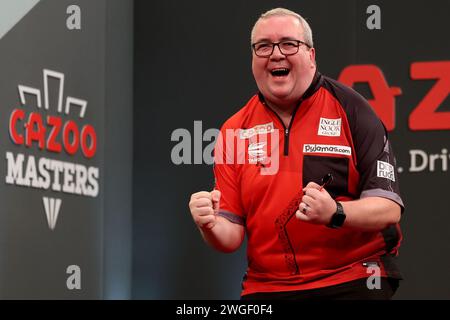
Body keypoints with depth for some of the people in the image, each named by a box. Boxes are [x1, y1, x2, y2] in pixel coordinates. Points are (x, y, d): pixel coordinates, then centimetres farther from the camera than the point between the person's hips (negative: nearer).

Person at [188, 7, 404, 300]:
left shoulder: (349, 108, -3)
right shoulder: (234, 130, 6)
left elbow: (389, 207, -9)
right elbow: (232, 236, 5)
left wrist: (335, 213, -26)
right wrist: (210, 226, -17)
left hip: (353, 283, -2)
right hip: (265, 288, 2)